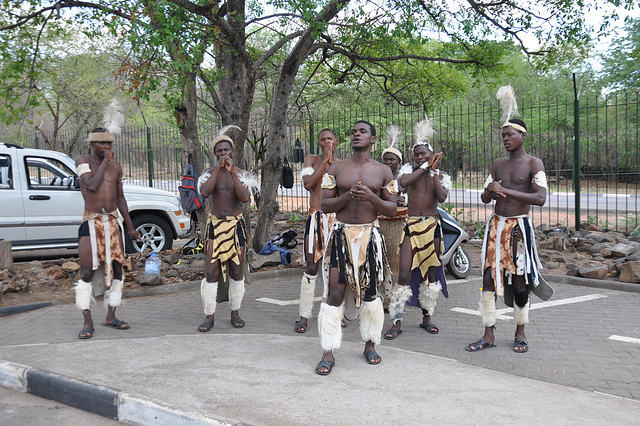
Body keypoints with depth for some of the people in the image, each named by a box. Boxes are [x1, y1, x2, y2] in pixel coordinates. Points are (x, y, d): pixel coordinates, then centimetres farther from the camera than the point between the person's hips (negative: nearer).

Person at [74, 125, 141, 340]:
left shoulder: (116, 166, 11)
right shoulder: (83, 161, -2)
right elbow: (92, 185, -19)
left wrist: (130, 227, 16)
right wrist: (105, 161, -13)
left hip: (112, 221, 5)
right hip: (91, 222, -5)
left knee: (116, 269, 4)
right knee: (87, 272, -7)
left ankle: (111, 317, 15)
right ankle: (88, 322, -1)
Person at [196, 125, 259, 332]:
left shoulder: (242, 174, 2)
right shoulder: (209, 173, 3)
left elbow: (246, 198, -16)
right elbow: (204, 192, -19)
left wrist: (232, 172, -17)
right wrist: (218, 168, -17)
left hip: (236, 225, 1)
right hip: (214, 224, 0)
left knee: (236, 271, 6)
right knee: (211, 273, -4)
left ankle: (235, 313, 18)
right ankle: (209, 316, 5)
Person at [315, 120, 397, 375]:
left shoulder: (382, 171, 6)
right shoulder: (337, 169, 6)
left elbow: (392, 209, 3)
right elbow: (325, 205, 2)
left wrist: (370, 197, -15)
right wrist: (348, 196, -15)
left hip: (369, 235, 1)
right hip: (341, 234, -1)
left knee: (370, 292, 8)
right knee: (334, 293, -6)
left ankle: (370, 345, 25)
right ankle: (328, 354, 0)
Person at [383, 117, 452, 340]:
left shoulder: (441, 176, 7)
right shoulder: (409, 171, 4)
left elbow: (442, 197, -13)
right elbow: (403, 182, -21)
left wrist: (434, 171, -11)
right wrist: (425, 166, -14)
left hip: (432, 226, 2)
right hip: (412, 225, -2)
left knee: (431, 272, 9)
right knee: (405, 274, -9)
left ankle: (427, 317, 23)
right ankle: (396, 322, -3)